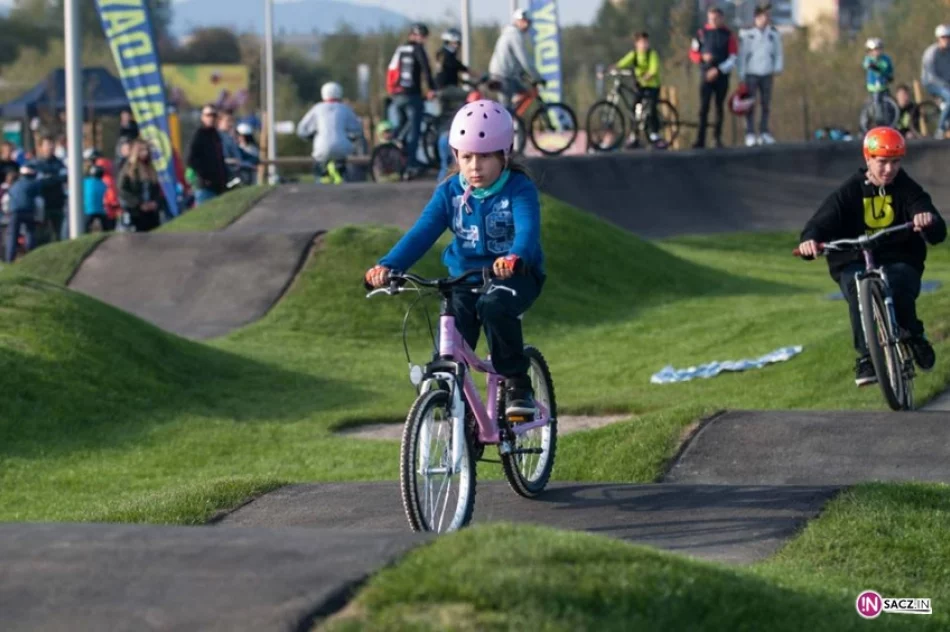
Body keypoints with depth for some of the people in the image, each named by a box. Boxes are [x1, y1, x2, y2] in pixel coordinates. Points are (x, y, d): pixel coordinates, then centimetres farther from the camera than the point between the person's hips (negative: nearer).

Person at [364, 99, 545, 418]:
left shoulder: (519, 189, -13)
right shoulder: (450, 192, -2)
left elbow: (528, 229, -31)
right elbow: (422, 233, -12)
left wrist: (515, 258, -56)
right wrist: (387, 266, -30)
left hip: (514, 276, -4)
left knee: (494, 307, -36)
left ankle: (517, 384, -21)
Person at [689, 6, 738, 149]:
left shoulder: (728, 35, 3)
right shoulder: (702, 33, 6)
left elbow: (733, 57, -2)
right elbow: (693, 54, 9)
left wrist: (718, 70, -13)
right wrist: (703, 57, -13)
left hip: (722, 76, 0)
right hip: (706, 75, 0)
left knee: (719, 107, 5)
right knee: (703, 107, -9)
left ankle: (718, 138, 12)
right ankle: (700, 140, -12)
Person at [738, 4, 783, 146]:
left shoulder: (774, 34, 5)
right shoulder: (746, 34, -5)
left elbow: (778, 52, 11)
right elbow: (742, 55, -3)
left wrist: (778, 67, -4)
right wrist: (742, 76, -5)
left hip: (767, 74, 3)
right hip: (752, 74, -3)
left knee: (765, 104, 6)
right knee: (750, 105, -4)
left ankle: (764, 133, 13)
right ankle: (750, 134, -2)